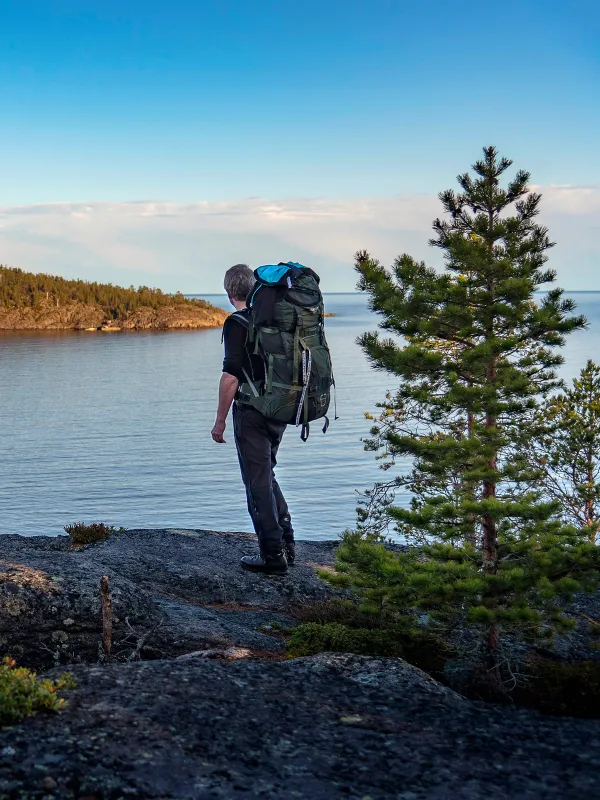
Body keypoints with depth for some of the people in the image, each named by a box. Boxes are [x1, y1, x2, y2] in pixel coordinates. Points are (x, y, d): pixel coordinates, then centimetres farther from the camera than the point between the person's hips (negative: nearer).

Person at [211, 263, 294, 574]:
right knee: (266, 475, 21)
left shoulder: (237, 323, -13)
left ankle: (273, 556, 5)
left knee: (258, 483, 1)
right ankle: (286, 545, 21)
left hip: (251, 412, -7)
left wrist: (220, 420, -11)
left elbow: (231, 376, -18)